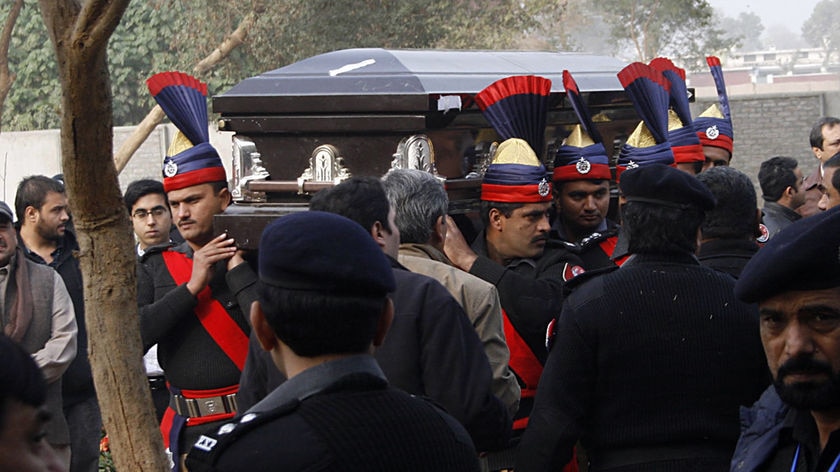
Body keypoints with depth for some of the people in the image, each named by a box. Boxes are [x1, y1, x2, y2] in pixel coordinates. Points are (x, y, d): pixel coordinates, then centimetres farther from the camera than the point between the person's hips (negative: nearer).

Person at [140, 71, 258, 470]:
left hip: (248, 422, -3)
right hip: (184, 429, 4)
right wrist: (192, 286, -10)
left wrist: (236, 267, -14)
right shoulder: (155, 267, 8)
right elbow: (129, 336, -7)